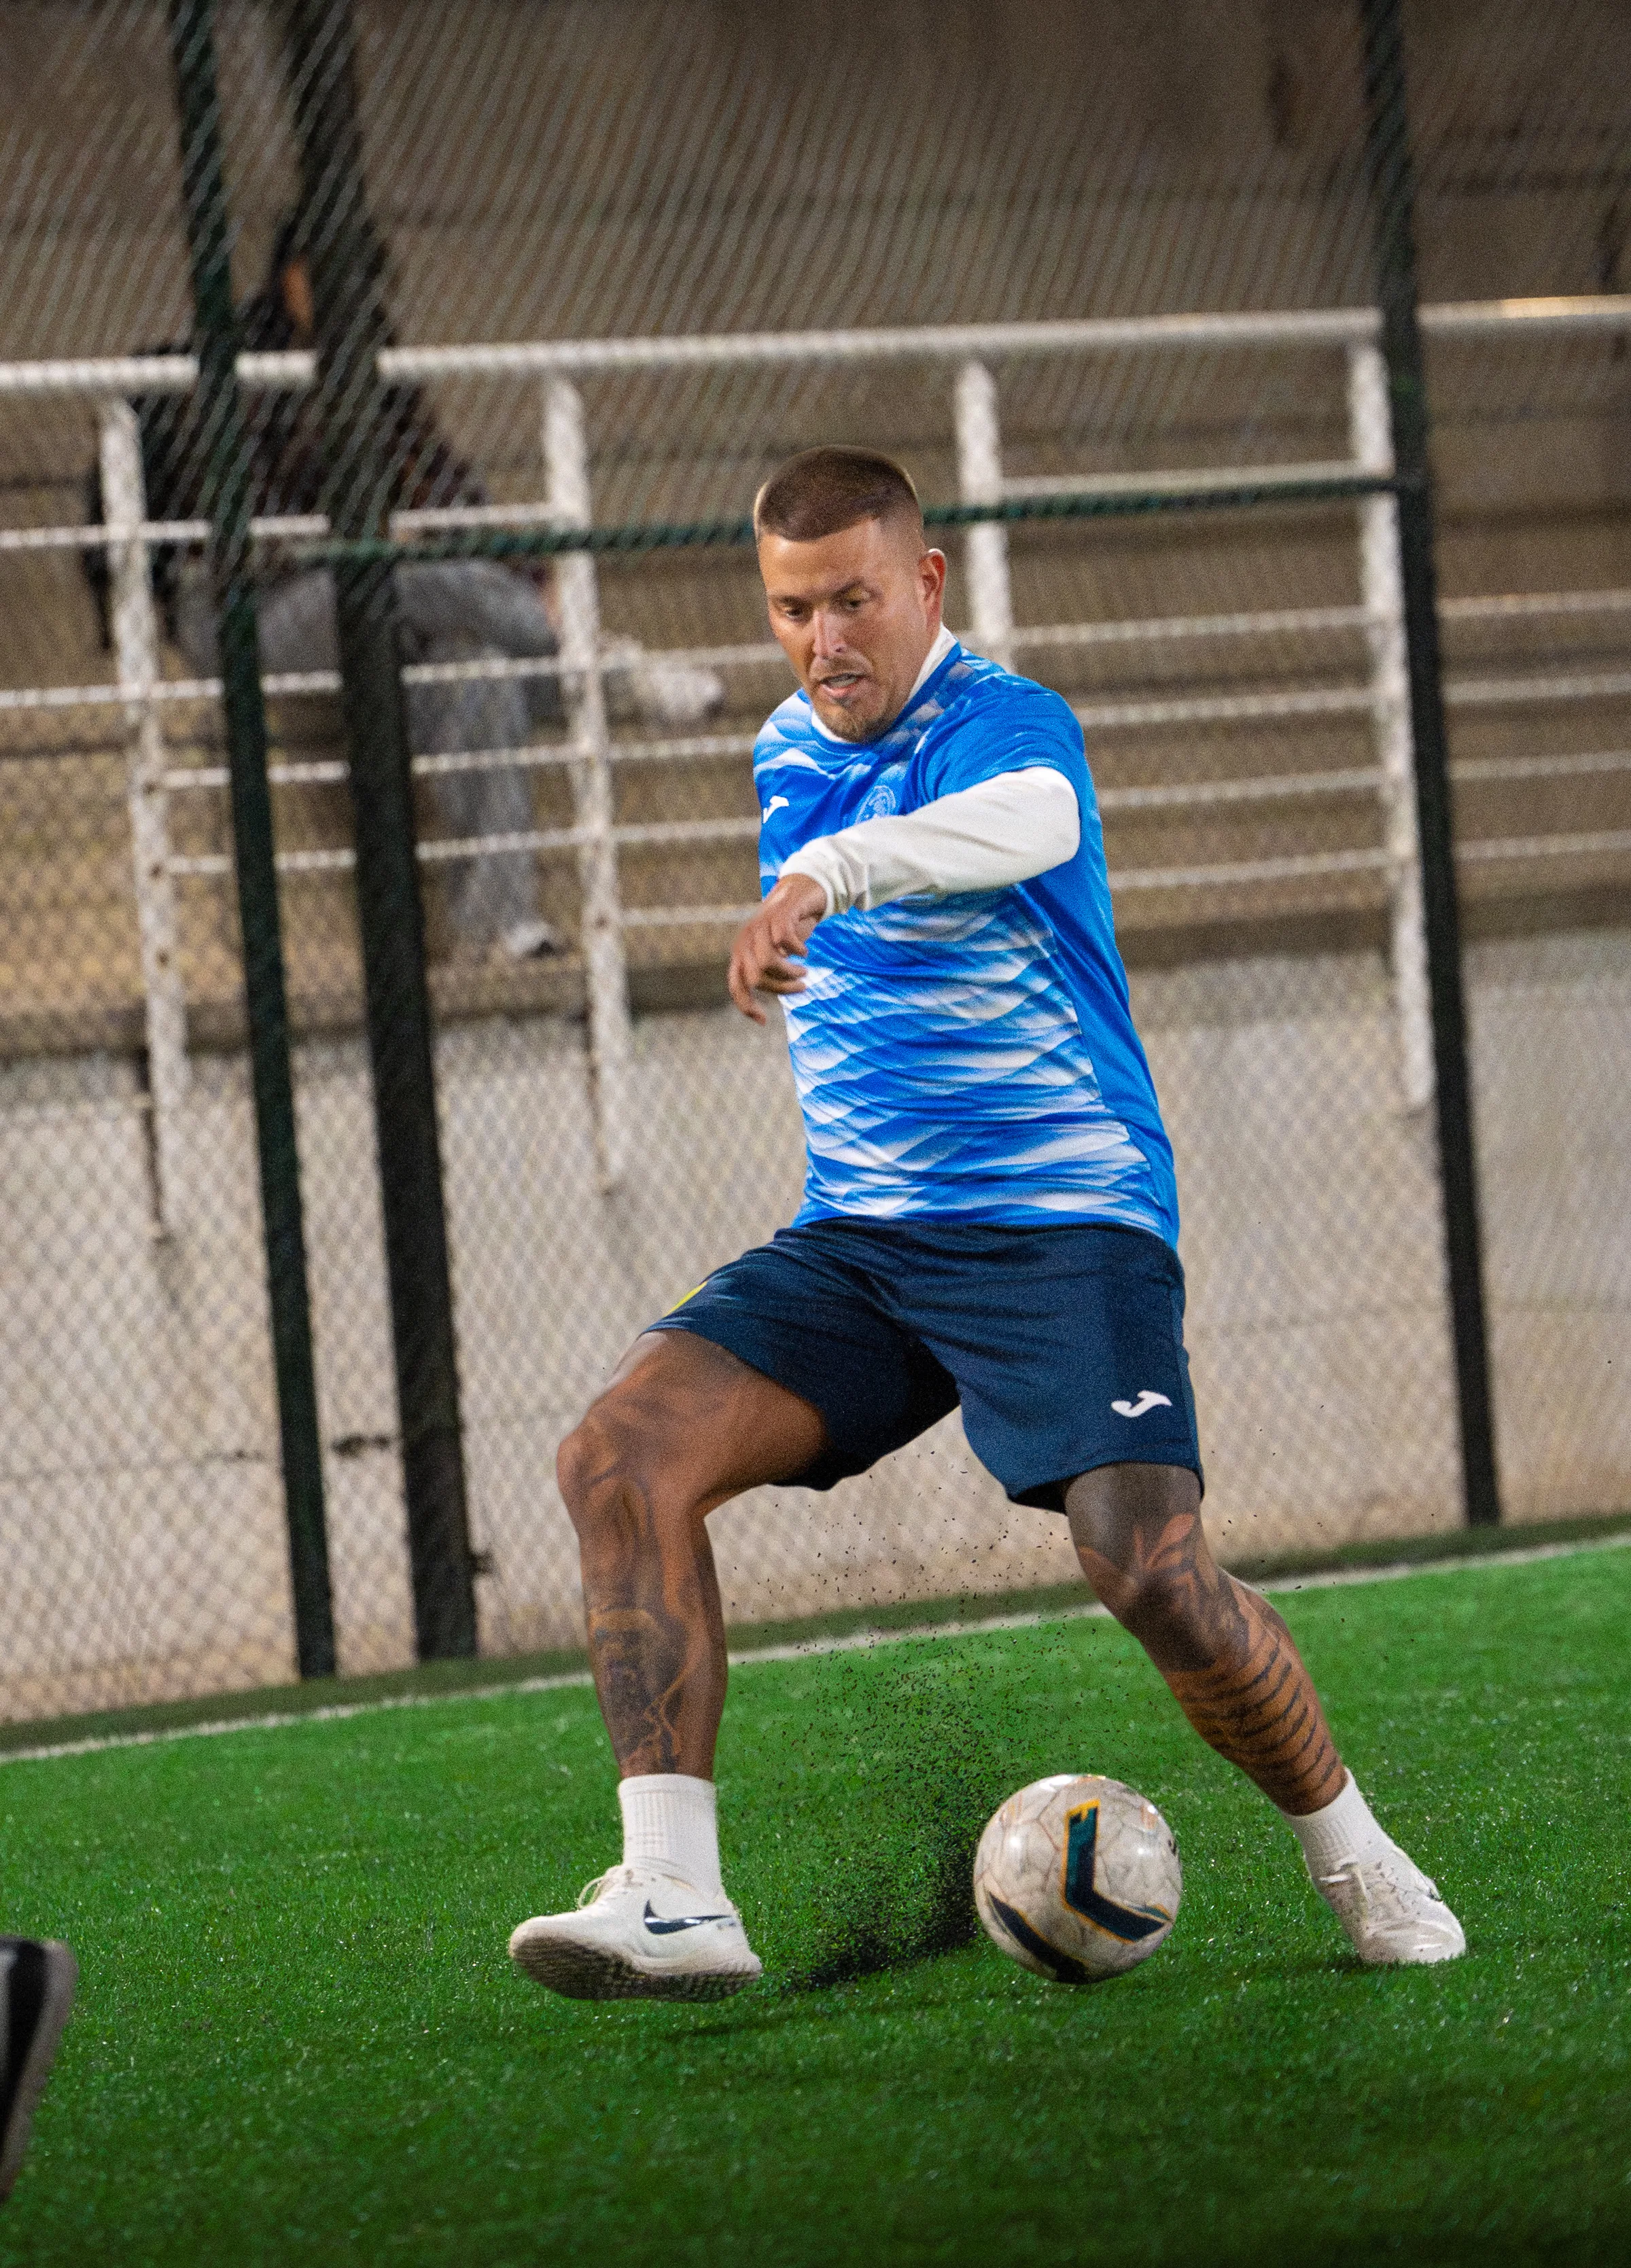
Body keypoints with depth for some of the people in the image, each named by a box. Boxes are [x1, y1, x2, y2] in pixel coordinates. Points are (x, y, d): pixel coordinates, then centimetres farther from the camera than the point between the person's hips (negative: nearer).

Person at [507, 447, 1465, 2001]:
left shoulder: (1005, 723, -12)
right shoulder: (784, 760, 13)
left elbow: (1029, 821, -39)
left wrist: (830, 871, -56)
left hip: (1064, 1221, -6)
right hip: (857, 1235, 6)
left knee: (1153, 1574, -22)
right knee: (619, 1455, -16)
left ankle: (1352, 1860, 7)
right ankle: (672, 1900, -21)